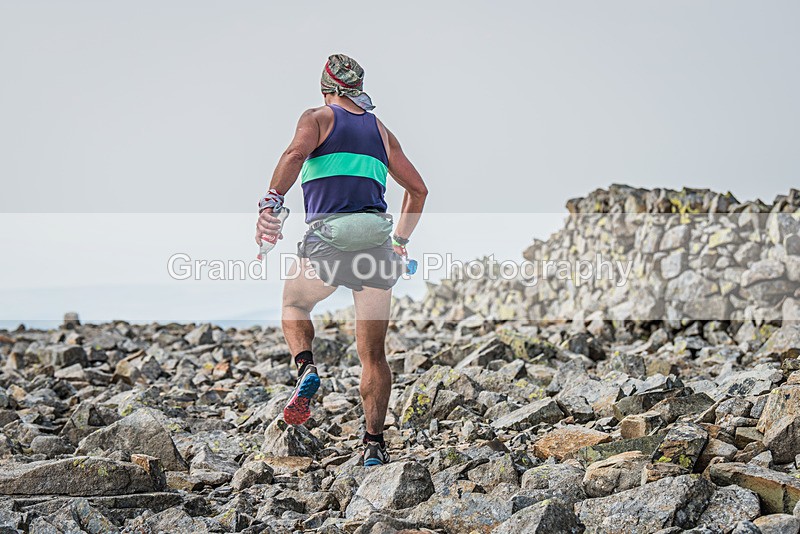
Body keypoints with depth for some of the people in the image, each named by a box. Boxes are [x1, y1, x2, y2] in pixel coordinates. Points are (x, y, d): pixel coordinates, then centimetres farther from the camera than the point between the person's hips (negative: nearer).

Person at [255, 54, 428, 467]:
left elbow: (296, 153, -12)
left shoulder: (318, 118, 10)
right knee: (373, 353, 8)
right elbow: (418, 189, 25)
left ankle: (306, 368, -2)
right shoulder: (380, 130, 23)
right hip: (376, 238, 3)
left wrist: (270, 203, -21)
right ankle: (374, 443, 1)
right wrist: (401, 240, 33)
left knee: (294, 304, 25)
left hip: (330, 235, -3)